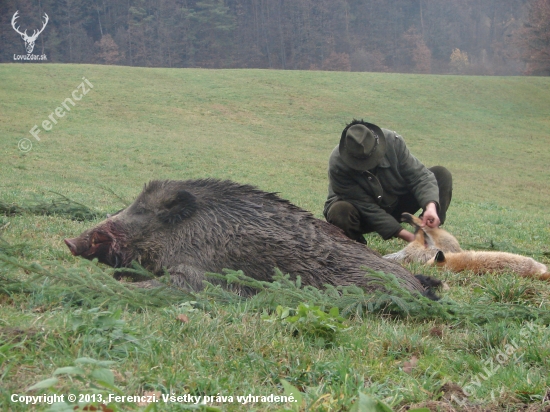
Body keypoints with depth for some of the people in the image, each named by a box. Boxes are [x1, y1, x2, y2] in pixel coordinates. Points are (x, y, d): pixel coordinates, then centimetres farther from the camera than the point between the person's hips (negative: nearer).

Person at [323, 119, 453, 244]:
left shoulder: (393, 141, -23)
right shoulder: (337, 165, -32)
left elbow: (419, 175, -20)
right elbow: (367, 207, -30)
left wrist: (431, 206, -41)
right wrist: (408, 237, -34)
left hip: (395, 204, 4)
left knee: (442, 174, -13)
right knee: (340, 211, -41)